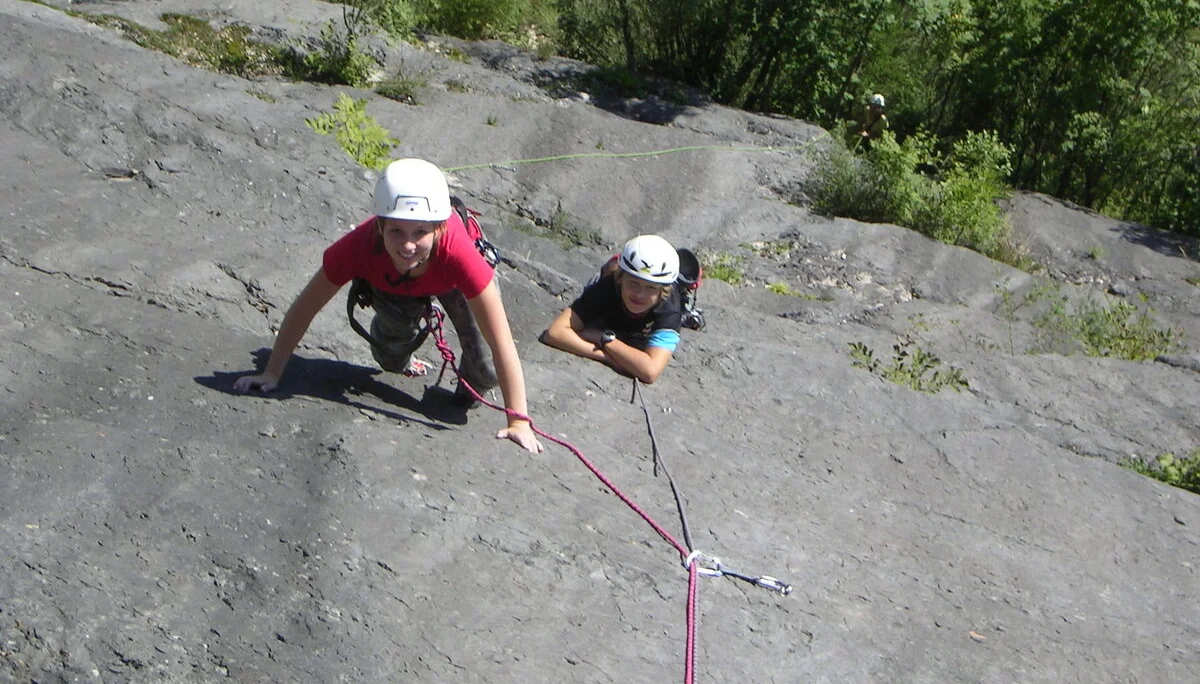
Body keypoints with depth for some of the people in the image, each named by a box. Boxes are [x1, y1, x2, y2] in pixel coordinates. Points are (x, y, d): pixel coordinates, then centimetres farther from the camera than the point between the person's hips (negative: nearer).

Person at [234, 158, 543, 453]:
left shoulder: (458, 253, -47)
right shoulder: (359, 246, -43)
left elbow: (502, 343, -42)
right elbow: (303, 309, -28)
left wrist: (518, 420, -43)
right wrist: (271, 373, -24)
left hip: (452, 281, -2)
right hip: (390, 283, 2)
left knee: (485, 375, -16)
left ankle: (472, 385, 20)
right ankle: (402, 360, 29)